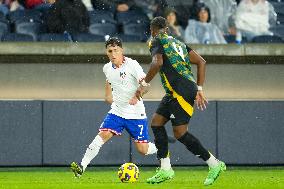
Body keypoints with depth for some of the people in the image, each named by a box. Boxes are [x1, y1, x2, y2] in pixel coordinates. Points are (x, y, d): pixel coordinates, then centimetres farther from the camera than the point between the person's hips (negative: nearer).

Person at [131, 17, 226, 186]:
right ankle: (165, 170, 8)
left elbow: (157, 63, -19)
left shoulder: (157, 41, 0)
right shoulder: (178, 43, 23)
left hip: (182, 91, -9)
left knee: (180, 133, -7)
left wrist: (144, 85, -9)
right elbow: (201, 62, 17)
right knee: (156, 122, 11)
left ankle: (215, 164, -2)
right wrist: (199, 90, 18)